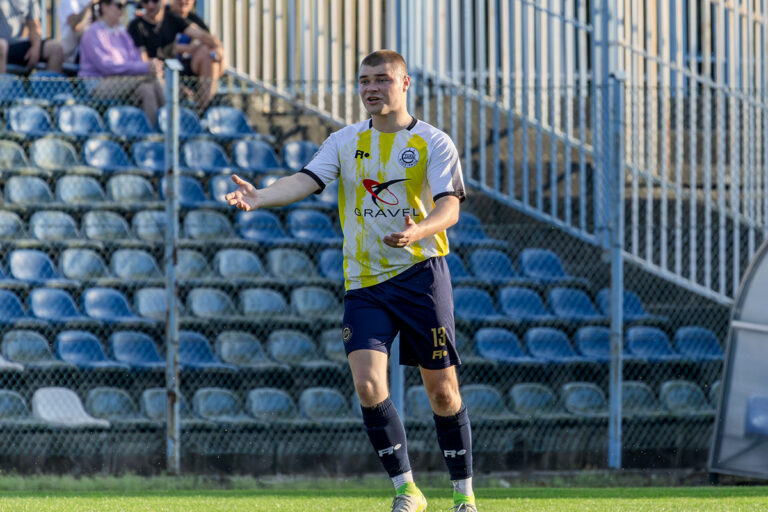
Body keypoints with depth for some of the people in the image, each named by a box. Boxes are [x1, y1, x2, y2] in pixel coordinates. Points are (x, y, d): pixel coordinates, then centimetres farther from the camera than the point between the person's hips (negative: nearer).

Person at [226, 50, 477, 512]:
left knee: (442, 389, 1)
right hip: (363, 282, 2)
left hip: (421, 272, -2)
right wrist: (260, 197, -25)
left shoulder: (434, 143, 0)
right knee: (368, 382, -14)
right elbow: (307, 180, -5)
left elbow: (450, 206, -10)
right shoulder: (345, 142, 9)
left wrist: (419, 231, -32)